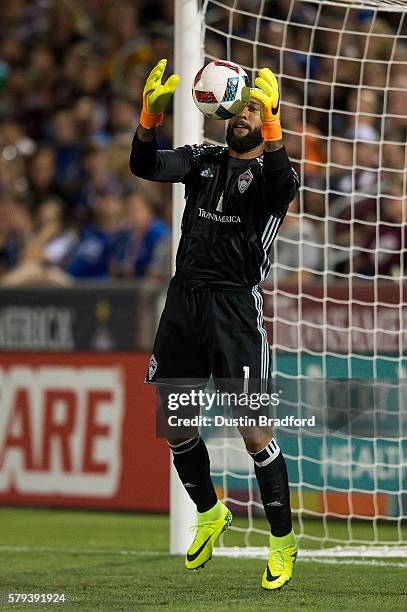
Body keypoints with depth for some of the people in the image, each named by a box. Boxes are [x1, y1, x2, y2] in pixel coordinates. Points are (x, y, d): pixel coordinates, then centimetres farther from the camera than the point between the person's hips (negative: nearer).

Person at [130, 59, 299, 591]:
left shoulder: (270, 171, -1)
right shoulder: (202, 160, 12)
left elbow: (283, 185, -25)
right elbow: (146, 167, -3)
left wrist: (271, 126, -37)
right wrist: (150, 115, -20)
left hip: (236, 306, -5)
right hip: (183, 300, 5)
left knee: (253, 430, -9)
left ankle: (283, 542, 4)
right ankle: (209, 515, 35)